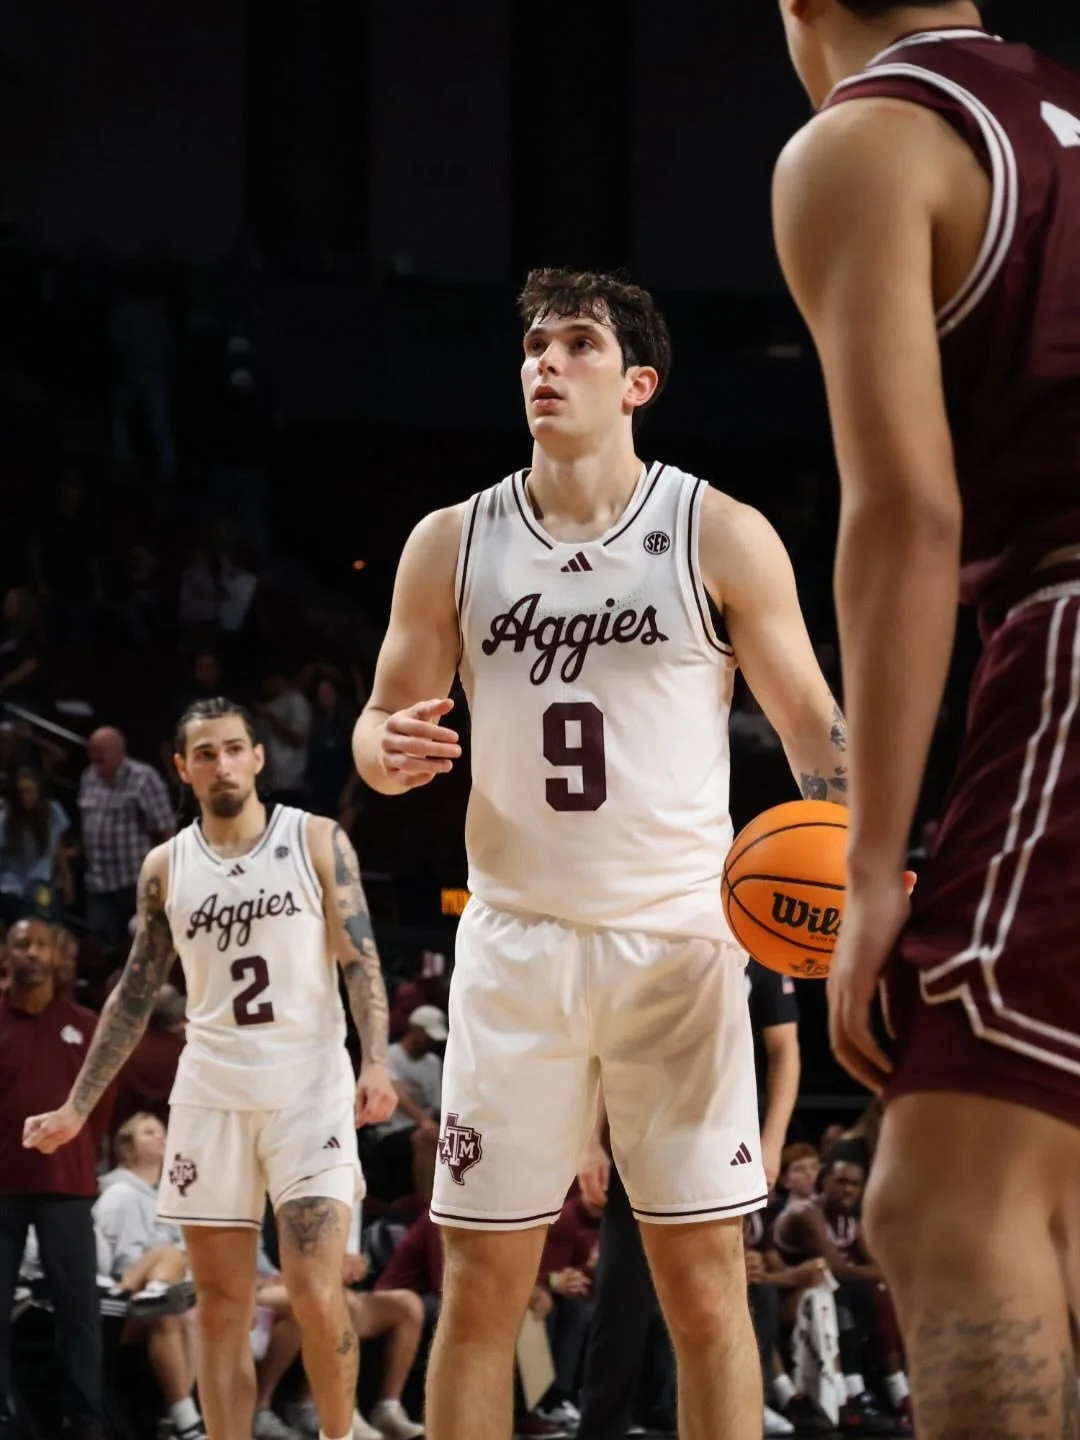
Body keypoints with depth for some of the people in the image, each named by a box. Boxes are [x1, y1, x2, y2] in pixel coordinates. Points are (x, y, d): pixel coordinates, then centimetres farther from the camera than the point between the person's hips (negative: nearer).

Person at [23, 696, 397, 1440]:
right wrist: (77, 1107, 10)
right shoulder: (165, 867, 8)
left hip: (310, 1089, -3)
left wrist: (376, 1062, -18)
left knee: (317, 1295, -12)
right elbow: (136, 994, 13)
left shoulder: (318, 841, -1)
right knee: (221, 1306, 3)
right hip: (210, 1096, 3)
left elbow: (361, 958, -3)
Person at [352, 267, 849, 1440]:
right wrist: (388, 752, -13)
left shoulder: (724, 537, -1)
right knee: (482, 1281, 1)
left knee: (704, 1279, -1)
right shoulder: (452, 542, 5)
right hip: (517, 938, 2)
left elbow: (812, 725, 2)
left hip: (677, 939, -2)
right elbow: (381, 718, 12)